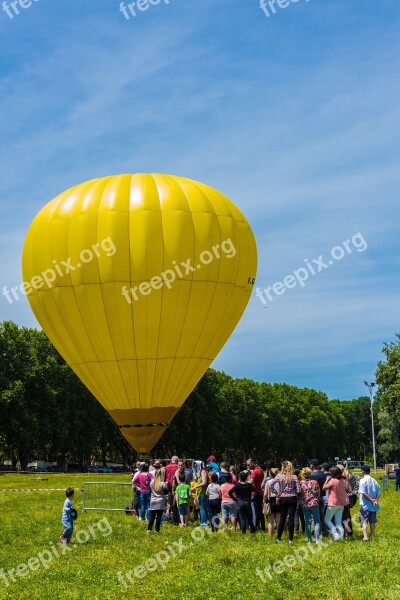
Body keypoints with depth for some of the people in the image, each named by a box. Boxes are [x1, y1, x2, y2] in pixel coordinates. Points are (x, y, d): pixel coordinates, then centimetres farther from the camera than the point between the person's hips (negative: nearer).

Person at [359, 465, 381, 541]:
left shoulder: (363, 480, -10)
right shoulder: (374, 481, 8)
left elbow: (363, 493, -20)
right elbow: (378, 493, 3)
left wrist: (371, 500, -16)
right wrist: (376, 500, -9)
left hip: (365, 505, -5)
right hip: (373, 506, 5)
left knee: (364, 521, -4)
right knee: (372, 521, 15)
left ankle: (365, 536, -17)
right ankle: (372, 536, 18)